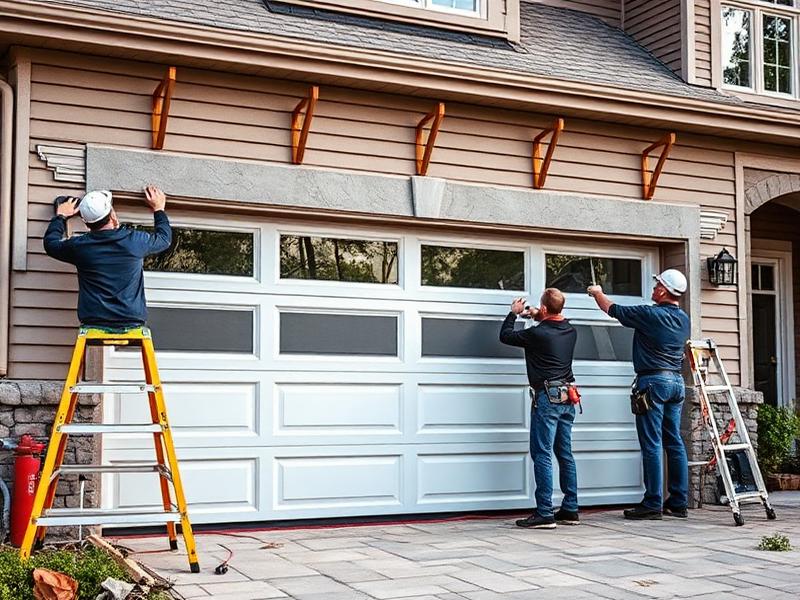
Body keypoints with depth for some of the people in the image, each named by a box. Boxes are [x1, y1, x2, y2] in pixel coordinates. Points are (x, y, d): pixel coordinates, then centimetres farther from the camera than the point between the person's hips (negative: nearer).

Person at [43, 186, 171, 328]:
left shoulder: (79, 246, 3)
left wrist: (60, 216, 42)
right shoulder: (135, 241, 1)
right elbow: (164, 238, 23)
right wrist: (158, 209, 40)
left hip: (93, 326, 1)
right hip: (131, 325, -1)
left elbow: (50, 242, 26)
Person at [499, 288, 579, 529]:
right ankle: (570, 510, 16)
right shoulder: (571, 331, 7)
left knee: (542, 455, -6)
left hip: (547, 397, -7)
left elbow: (505, 336, 1)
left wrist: (513, 313, 16)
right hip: (568, 398, 8)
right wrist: (539, 318, 30)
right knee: (565, 454, 12)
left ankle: (545, 514, -8)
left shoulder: (537, 334, -14)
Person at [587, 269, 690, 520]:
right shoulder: (683, 319, 10)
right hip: (677, 382, 7)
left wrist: (597, 293, 20)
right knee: (674, 443, 9)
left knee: (652, 445, -5)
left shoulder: (650, 314, -11)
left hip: (653, 381, -7)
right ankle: (678, 503, 12)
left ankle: (652, 504, -4)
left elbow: (614, 310, 1)